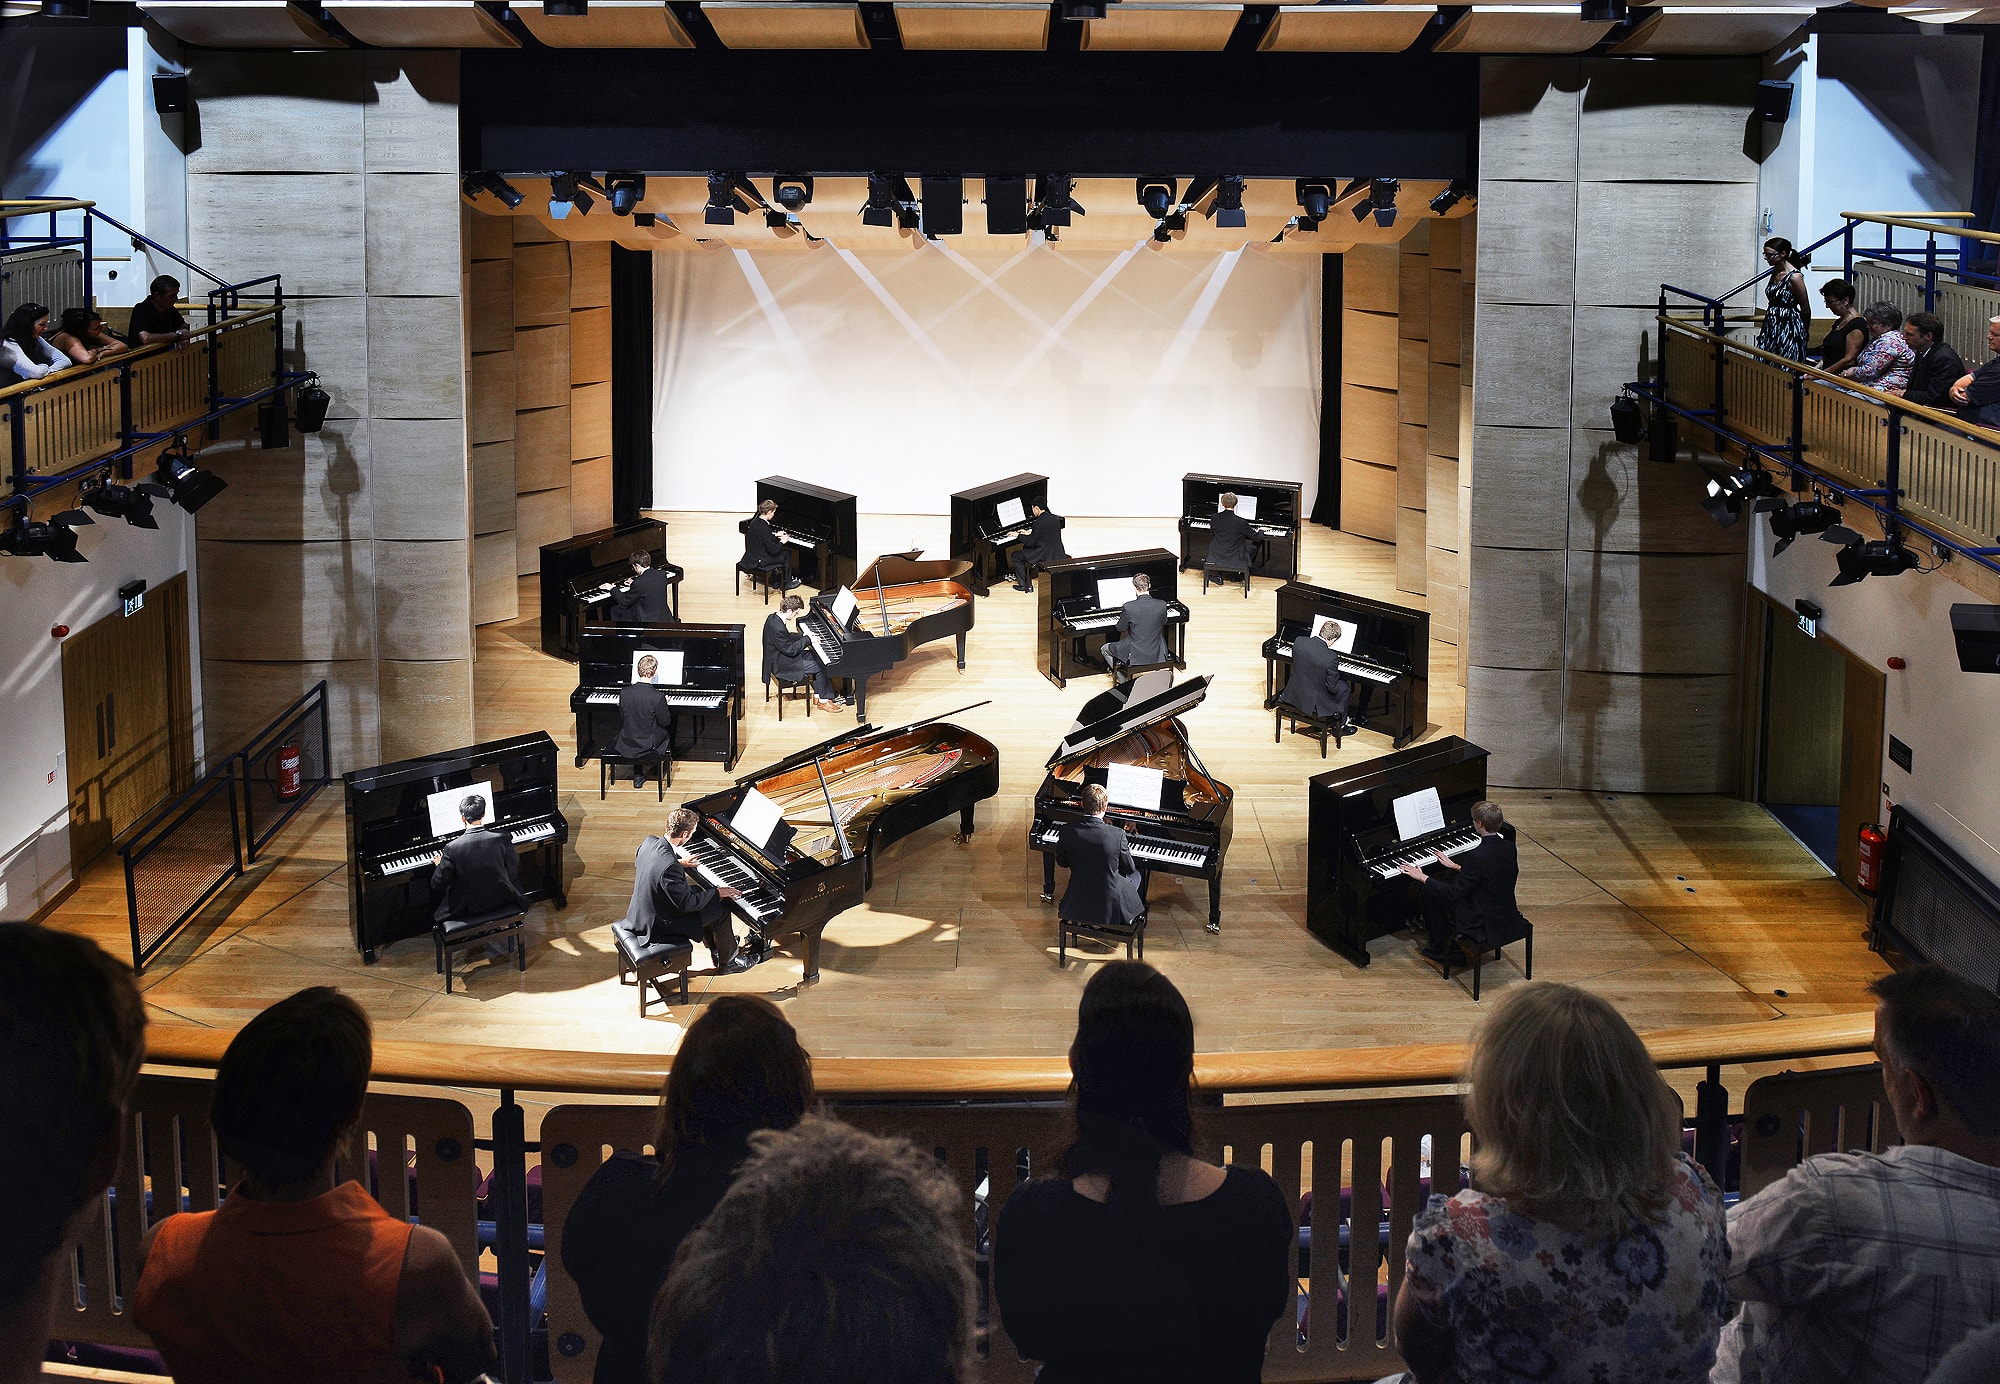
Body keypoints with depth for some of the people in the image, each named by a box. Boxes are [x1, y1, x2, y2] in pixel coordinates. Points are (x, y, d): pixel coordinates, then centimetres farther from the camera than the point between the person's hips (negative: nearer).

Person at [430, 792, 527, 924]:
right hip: (500, 901, 1)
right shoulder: (502, 839, -18)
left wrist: (439, 866, 8)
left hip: (467, 909, -1)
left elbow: (438, 885, -14)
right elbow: (513, 869, -1)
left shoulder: (452, 848, -22)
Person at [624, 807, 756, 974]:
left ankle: (716, 949, 37)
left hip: (640, 914, 9)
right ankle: (728, 962, 22)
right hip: (658, 926, -9)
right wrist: (717, 892, -14)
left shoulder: (649, 842, -8)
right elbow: (686, 904, -26)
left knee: (697, 890, 25)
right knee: (721, 909, 1)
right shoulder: (669, 867, -35)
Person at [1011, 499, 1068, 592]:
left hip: (1045, 556, -8)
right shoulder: (1055, 518, 4)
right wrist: (1030, 533, 24)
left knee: (1015, 556, 9)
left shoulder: (1038, 522, -20)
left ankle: (1023, 584, 12)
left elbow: (1031, 543, -14)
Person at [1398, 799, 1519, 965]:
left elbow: (1453, 893, -21)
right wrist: (1455, 866, 22)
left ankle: (1439, 948, 20)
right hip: (1507, 916, 8)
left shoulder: (1477, 856, -27)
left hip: (1484, 922, -8)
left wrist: (1422, 878, -11)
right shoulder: (1508, 847, -3)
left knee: (1427, 892, 7)